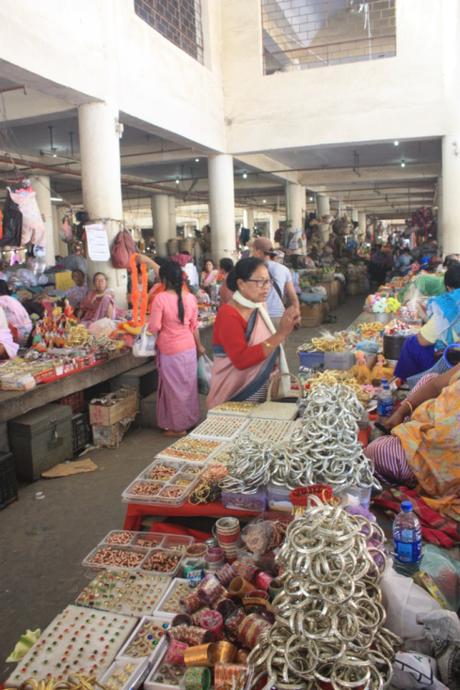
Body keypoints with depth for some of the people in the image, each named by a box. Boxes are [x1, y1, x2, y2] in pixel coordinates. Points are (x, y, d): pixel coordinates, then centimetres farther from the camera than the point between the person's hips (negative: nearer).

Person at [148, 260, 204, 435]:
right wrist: (199, 345, 19)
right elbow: (194, 326, 6)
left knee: (174, 387, 8)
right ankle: (190, 419, 31)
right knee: (188, 384, 17)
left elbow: (154, 327, -15)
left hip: (170, 349, -4)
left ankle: (178, 426, 19)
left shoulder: (161, 298, -17)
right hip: (189, 347, 5)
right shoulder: (190, 298, -2)